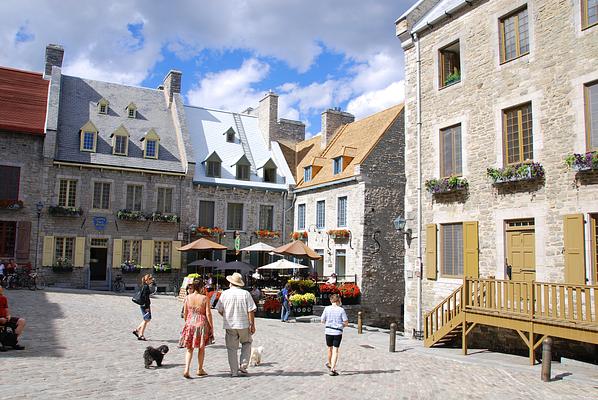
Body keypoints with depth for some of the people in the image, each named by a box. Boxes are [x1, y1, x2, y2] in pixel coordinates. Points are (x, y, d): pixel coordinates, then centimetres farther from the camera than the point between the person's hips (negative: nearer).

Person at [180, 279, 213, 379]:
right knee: (201, 348, 15)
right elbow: (208, 314, -10)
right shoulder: (204, 298, -10)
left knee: (189, 348, 11)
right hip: (202, 324, -2)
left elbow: (185, 313, 5)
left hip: (190, 323, 2)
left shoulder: (188, 298, -2)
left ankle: (186, 369, -5)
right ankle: (200, 370, 25)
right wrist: (211, 327, -1)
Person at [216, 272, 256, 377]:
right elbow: (251, 311, -9)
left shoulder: (225, 294, -5)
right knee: (246, 343, 21)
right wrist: (252, 325, -3)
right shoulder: (246, 294, -6)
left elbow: (220, 310, 2)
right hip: (244, 325, 0)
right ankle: (243, 366, 11)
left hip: (230, 325, 0)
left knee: (232, 348, 9)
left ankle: (234, 371, 12)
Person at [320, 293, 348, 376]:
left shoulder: (327, 308, -3)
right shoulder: (341, 310, -7)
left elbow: (322, 320, 1)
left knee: (330, 348, 20)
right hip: (338, 332, -2)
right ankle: (332, 369, -5)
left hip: (328, 331, 2)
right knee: (335, 350, 2)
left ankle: (330, 364, 41)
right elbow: (346, 322, -7)